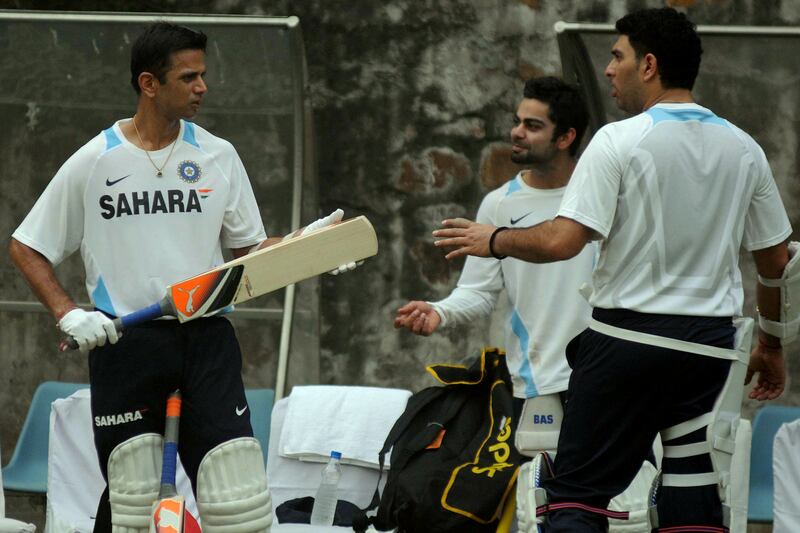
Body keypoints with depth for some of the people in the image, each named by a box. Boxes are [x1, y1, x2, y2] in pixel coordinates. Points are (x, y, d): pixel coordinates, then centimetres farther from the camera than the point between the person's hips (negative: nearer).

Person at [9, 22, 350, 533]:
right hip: (124, 340, -1)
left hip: (205, 336, 1)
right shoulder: (93, 162, 0)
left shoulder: (217, 155, 6)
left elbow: (250, 248, 12)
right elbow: (26, 249, 7)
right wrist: (68, 314, -7)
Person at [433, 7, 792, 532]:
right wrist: (771, 347, 25)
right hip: (710, 346, 4)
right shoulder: (743, 150, 7)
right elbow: (777, 261, 13)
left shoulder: (620, 141, -9)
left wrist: (494, 240, 2)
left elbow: (561, 242, -16)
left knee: (576, 490, 1)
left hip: (628, 336, -4)